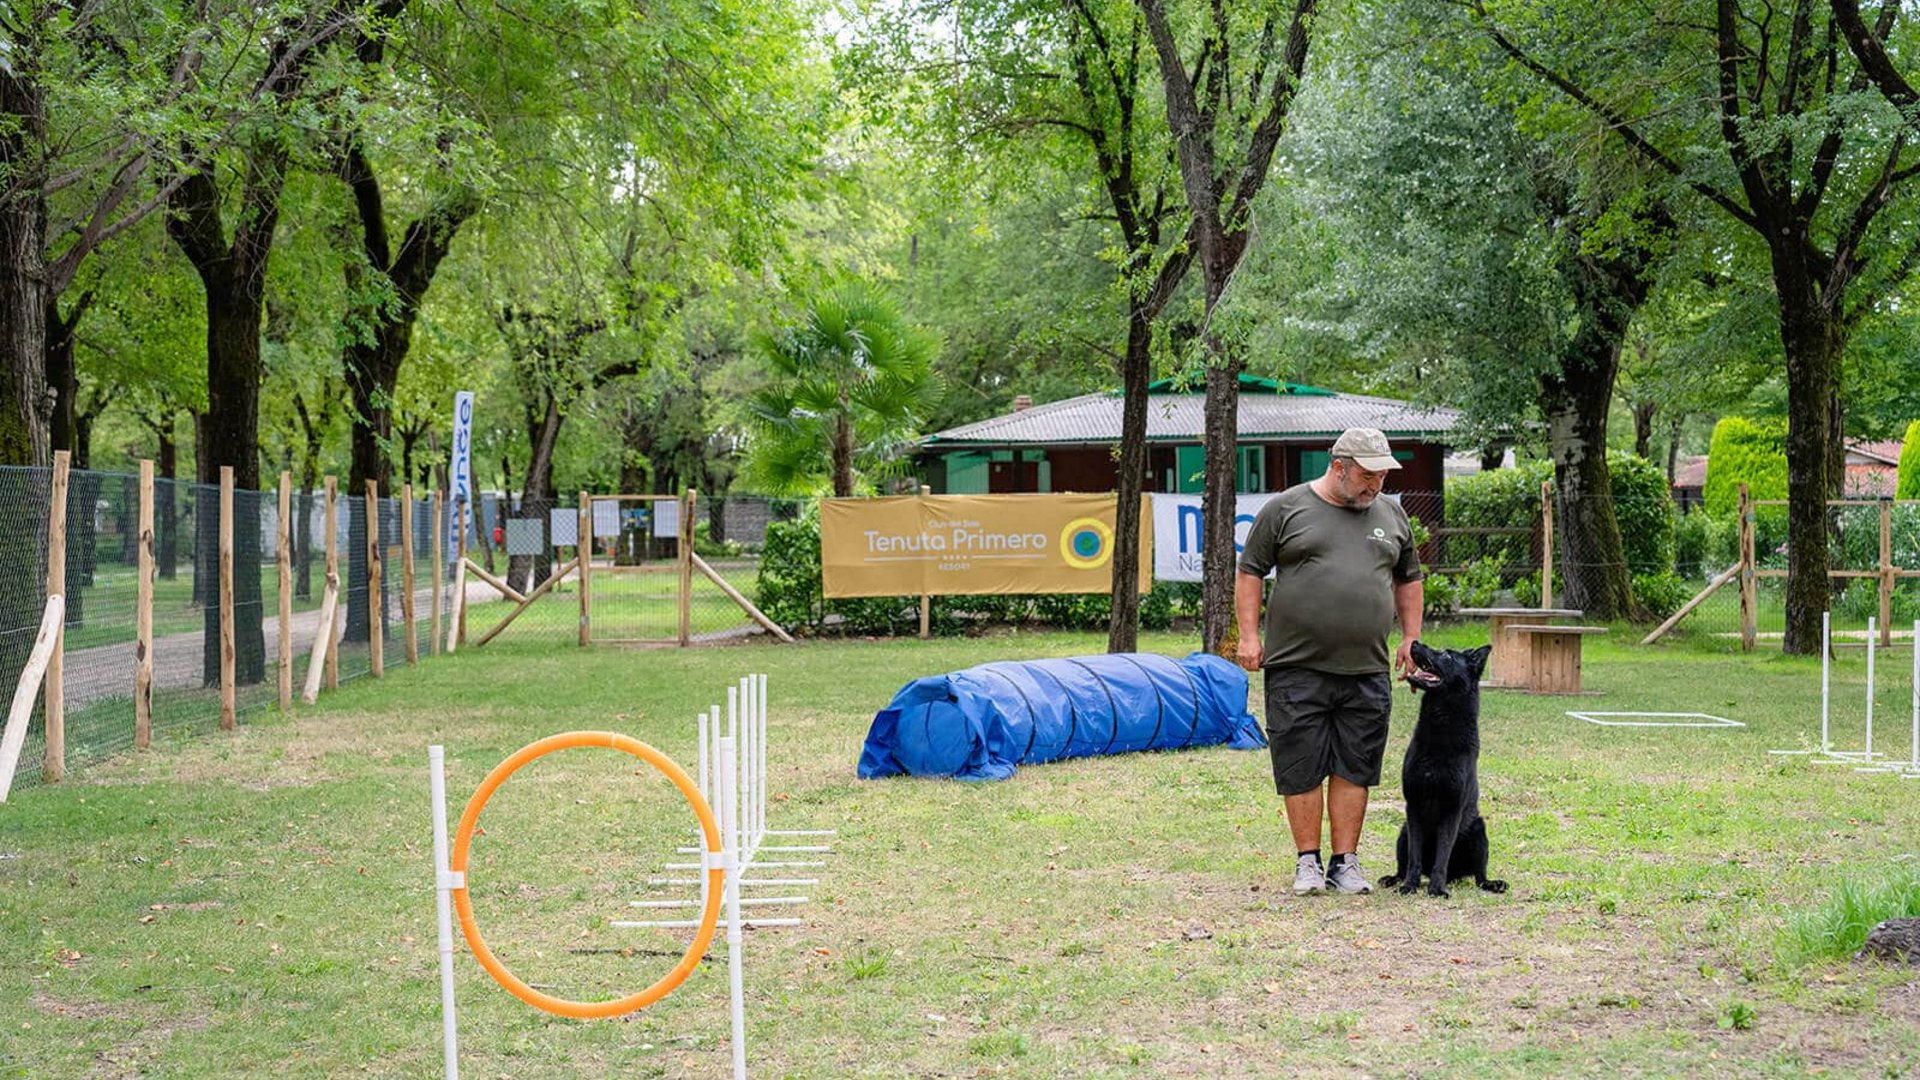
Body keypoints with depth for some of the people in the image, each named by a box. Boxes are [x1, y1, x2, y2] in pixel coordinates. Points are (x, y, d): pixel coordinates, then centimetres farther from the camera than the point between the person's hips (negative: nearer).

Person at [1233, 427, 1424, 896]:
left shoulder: (1391, 515, 14)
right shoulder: (1284, 509, 1)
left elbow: (1409, 580, 23)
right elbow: (1250, 572, 3)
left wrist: (1410, 639, 15)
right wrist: (1249, 635, -4)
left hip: (1367, 671, 3)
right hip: (1298, 668, -3)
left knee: (1354, 769, 4)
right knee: (1302, 768, 0)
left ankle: (1346, 862, 12)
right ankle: (1308, 862, 10)